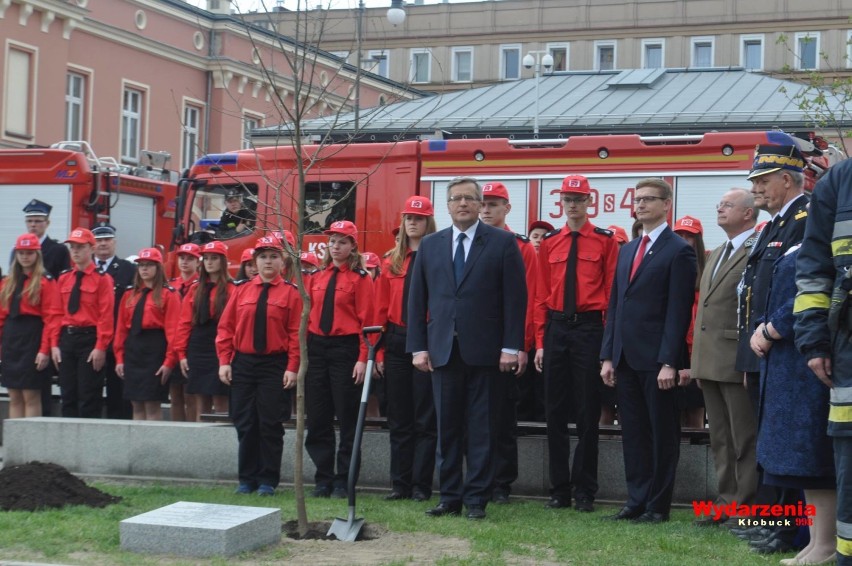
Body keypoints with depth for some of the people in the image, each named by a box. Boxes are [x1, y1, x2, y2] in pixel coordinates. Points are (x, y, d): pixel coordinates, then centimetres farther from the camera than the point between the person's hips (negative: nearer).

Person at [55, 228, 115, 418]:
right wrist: (55, 344, 5)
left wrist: (100, 347, -15)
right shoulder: (63, 279, 13)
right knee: (68, 395, 8)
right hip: (66, 338, 6)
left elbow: (106, 315, -9)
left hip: (89, 339, -6)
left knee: (89, 397, -4)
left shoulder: (102, 279, -4)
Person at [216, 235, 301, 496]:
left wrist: (292, 368, -11)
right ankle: (247, 479, 15)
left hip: (275, 365, -3)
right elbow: (226, 327, 7)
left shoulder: (291, 293, -1)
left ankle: (268, 481, 8)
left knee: (271, 424, -1)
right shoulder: (242, 290, 8)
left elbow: (296, 332, -5)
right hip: (243, 363, 3)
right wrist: (224, 361, -1)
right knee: (244, 423, 6)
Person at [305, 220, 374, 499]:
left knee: (347, 418, 0)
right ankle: (323, 478, 14)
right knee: (317, 418, 6)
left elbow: (366, 320, -6)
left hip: (345, 349, -5)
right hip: (316, 348, 5)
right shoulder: (316, 277, 13)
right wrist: (303, 352, 7)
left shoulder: (360, 278, -2)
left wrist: (363, 359, -13)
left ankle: (343, 481, 7)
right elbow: (308, 316, 13)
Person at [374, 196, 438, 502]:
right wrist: (380, 350, 7)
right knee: (399, 417, 9)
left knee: (425, 418, -1)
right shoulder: (392, 262, 12)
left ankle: (421, 485, 4)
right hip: (397, 343, 5)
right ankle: (400, 483, 15)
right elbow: (382, 308, 12)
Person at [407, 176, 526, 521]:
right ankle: (450, 497, 14)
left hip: (484, 350, -3)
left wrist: (511, 347, -9)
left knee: (481, 428, 1)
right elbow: (417, 299, 10)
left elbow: (515, 298, -3)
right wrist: (418, 347, 2)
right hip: (442, 349, 3)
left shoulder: (503, 243, 1)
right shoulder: (430, 245, 11)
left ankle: (477, 498, 6)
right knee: (447, 427, 7)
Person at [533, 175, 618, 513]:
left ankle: (584, 491, 9)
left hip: (589, 328, -3)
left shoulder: (605, 241, 0)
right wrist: (540, 342, 4)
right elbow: (542, 295, 9)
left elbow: (612, 292, -2)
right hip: (555, 329, 3)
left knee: (587, 412, 1)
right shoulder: (549, 244, 9)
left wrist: (610, 341, -7)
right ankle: (559, 490, 14)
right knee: (555, 411, 6)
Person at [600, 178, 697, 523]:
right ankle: (637, 501, 17)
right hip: (626, 358, 7)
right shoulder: (627, 250, 17)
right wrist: (608, 356, 9)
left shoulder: (679, 251, -6)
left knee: (662, 433, 2)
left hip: (657, 360, -7)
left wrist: (669, 362, -18)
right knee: (633, 432, 10)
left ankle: (658, 505, 8)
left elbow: (679, 311, -12)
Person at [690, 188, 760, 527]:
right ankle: (727, 502, 18)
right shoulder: (716, 255, 20)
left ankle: (748, 508, 2)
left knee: (745, 439, -3)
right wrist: (697, 360, 18)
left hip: (738, 360, -9)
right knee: (721, 440, 12)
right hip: (710, 363, 9)